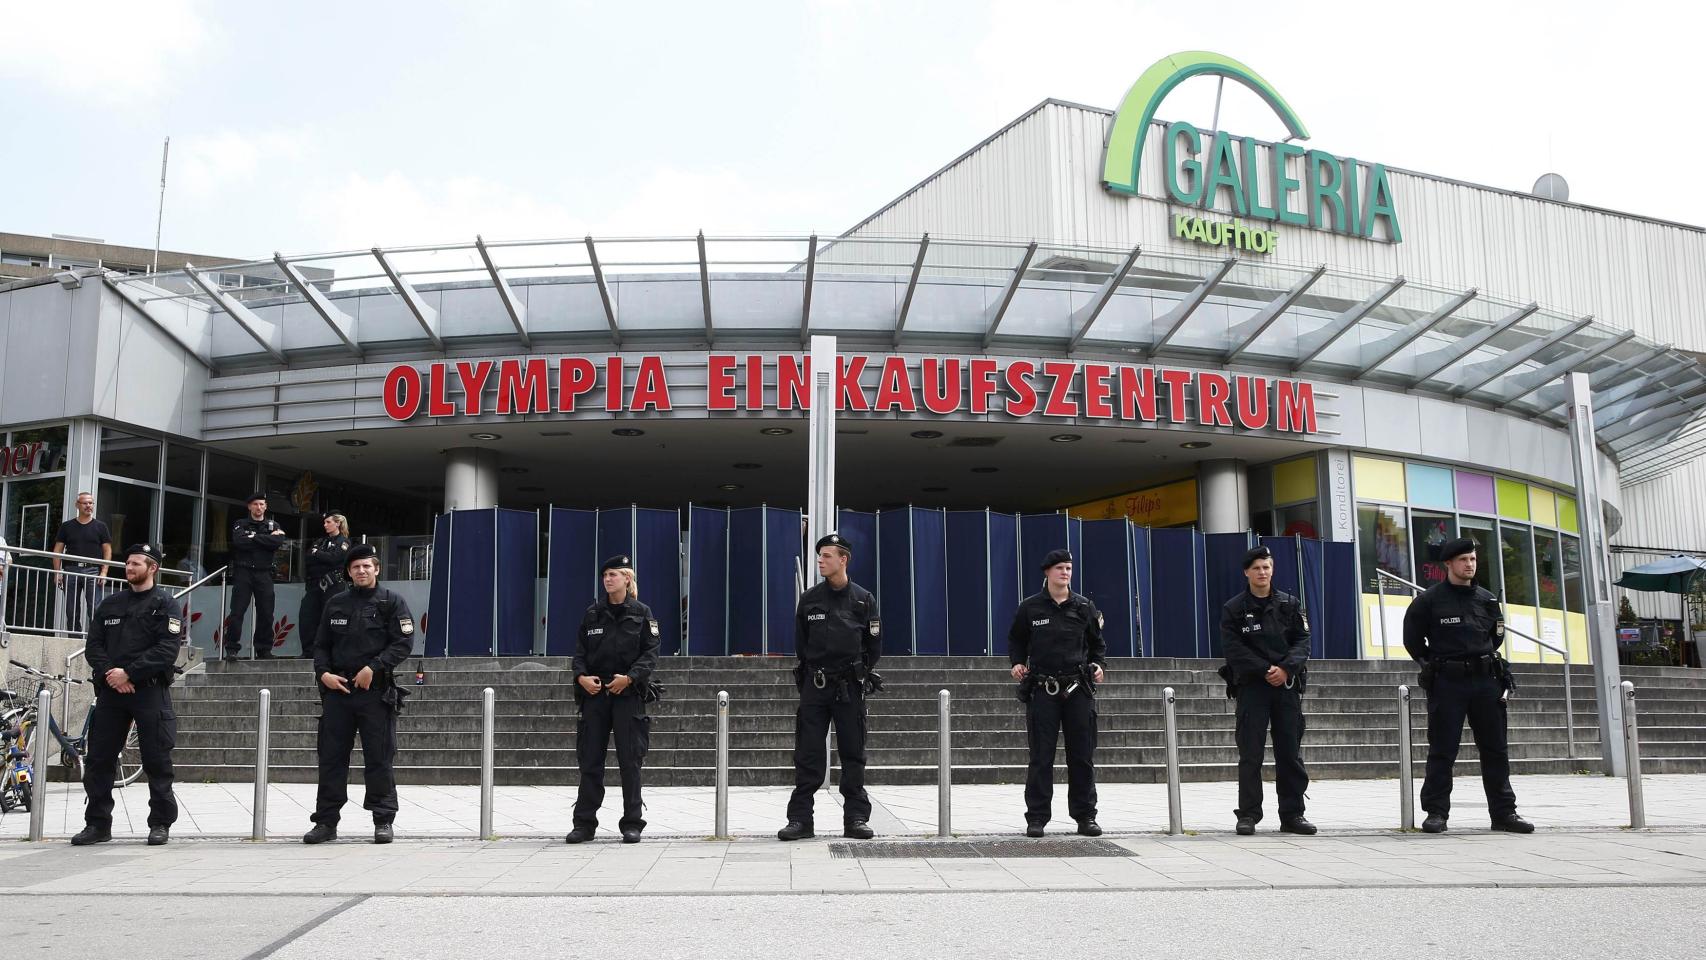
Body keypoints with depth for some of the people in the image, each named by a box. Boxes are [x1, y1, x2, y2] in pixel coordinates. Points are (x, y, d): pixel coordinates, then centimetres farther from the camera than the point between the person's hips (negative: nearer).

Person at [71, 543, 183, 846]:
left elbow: (167, 649, -12)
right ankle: (97, 824, 15)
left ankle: (160, 824, 8)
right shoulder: (110, 605, 16)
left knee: (157, 762, -2)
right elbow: (93, 646, 9)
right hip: (111, 688, 5)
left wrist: (129, 673, -17)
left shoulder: (166, 604, -1)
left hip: (150, 690, -5)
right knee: (98, 759, 5)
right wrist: (110, 674, -9)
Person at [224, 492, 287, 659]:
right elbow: (239, 542, -12)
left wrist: (254, 537, -9)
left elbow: (278, 542, -8)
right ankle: (232, 650, -1)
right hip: (243, 572, -1)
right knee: (237, 612, -6)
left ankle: (264, 650, 10)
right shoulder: (240, 525, 9)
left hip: (264, 574, 2)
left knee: (266, 614, 2)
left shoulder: (273, 525, 13)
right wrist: (266, 539, -10)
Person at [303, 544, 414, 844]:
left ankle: (383, 820, 9)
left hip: (376, 691, -4)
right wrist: (323, 672, -2)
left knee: (379, 758, 0)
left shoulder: (391, 602, 2)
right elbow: (321, 645, 16)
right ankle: (326, 821, 13)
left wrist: (373, 667, -15)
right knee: (331, 757, 5)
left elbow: (404, 642, -6)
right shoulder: (335, 604, 14)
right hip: (337, 689, 4)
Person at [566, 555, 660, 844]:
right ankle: (584, 823, 10)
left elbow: (650, 654, -2)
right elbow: (579, 652, 10)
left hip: (628, 693, -2)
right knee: (590, 760, 3)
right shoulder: (592, 614, 10)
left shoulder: (641, 613, 3)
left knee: (630, 760, 0)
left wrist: (630, 677, -15)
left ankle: (632, 823, 9)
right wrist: (581, 676, -9)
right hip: (594, 692, 3)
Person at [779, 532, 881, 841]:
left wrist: (858, 672, 7)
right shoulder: (809, 600, 4)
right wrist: (813, 671, 9)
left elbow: (874, 646, 8)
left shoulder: (863, 599, 1)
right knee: (808, 755, 0)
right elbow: (800, 645, 13)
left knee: (852, 753, 4)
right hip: (814, 687, 1)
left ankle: (856, 818, 9)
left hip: (850, 688, -1)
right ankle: (800, 819, 4)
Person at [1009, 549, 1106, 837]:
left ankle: (1085, 816, 14)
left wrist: (1099, 665, 0)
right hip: (1042, 690, -2)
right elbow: (1015, 640, 15)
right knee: (1041, 757, 0)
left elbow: (1097, 643, 18)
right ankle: (1036, 817, 7)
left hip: (1078, 689, 2)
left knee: (1082, 756, 5)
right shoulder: (1029, 607, 3)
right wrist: (1017, 662, -2)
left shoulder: (1084, 606, 7)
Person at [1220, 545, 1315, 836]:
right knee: (1250, 754, -2)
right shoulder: (1234, 609, 2)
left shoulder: (1289, 604, 9)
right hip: (1251, 685, -2)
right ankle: (1248, 815, 4)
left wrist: (1286, 668, -13)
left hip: (1287, 685, 3)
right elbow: (1233, 648, -6)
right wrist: (1266, 670, -14)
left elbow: (1302, 641, 4)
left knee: (1290, 752, 5)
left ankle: (1292, 814, 13)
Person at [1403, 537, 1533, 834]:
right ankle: (1436, 812, 5)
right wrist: (1434, 665, 6)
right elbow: (1412, 640, 5)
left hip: (1485, 679, 4)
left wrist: (1484, 661, 16)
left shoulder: (1487, 600, 9)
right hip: (1447, 682, -4)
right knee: (1442, 750, -1)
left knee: (1495, 749, 7)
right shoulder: (1429, 600, -3)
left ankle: (1503, 812, 14)